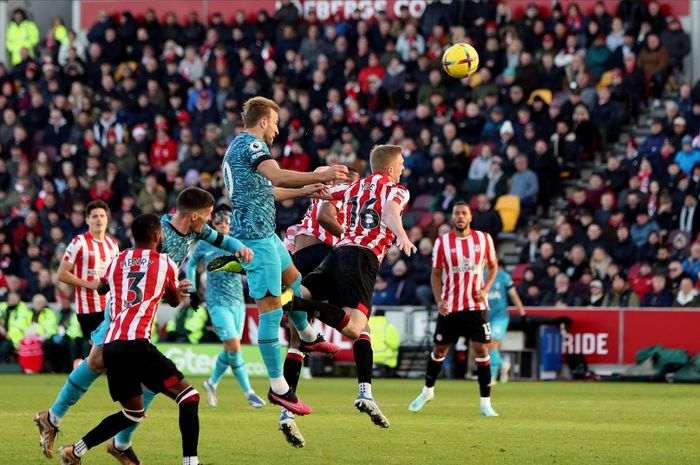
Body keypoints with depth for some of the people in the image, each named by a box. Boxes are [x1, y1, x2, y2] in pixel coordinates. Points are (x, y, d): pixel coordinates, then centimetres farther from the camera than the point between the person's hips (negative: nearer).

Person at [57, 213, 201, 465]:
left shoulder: (117, 261, 19)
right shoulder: (165, 263, 9)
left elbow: (101, 288, 42)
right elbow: (174, 301, 28)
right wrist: (176, 288, 51)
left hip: (110, 347, 6)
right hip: (135, 344, -6)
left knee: (133, 413, 23)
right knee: (188, 397, 0)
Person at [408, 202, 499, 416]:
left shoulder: (484, 239, 0)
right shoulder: (442, 242, -2)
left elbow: (493, 266, 12)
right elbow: (436, 274, 4)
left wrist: (486, 289, -5)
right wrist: (439, 299, -10)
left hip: (476, 305, 0)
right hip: (449, 307, 0)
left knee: (481, 349, -8)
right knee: (439, 349, 9)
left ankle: (485, 402, -4)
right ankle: (428, 391, 33)